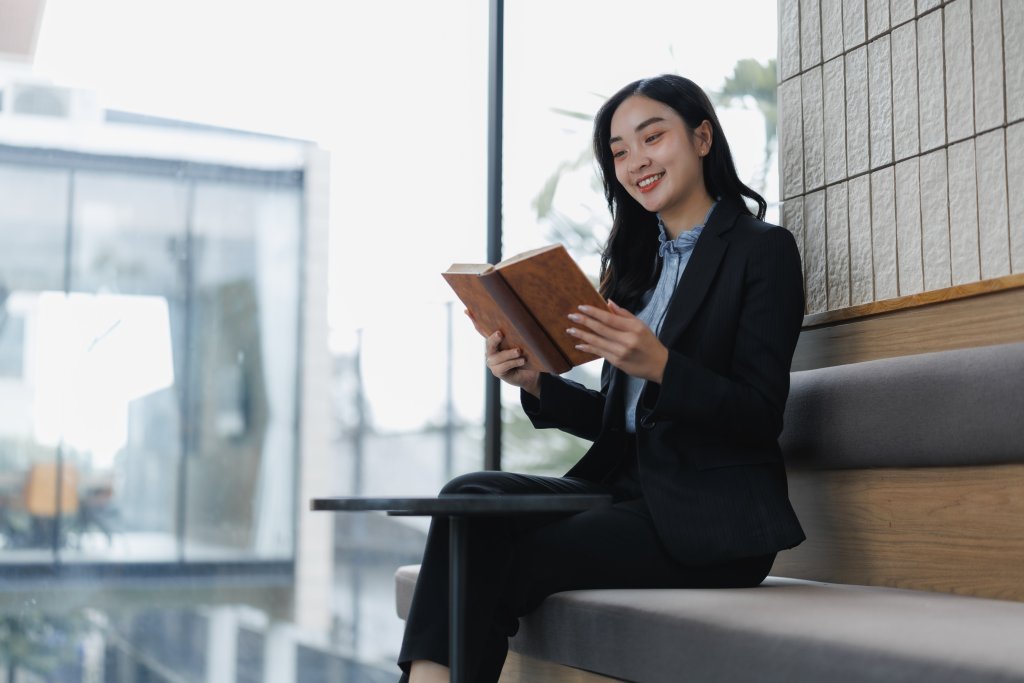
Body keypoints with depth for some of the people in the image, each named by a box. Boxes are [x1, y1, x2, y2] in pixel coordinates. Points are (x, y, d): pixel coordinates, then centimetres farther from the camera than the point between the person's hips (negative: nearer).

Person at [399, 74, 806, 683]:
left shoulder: (763, 250, -2)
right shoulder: (638, 263, 18)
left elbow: (761, 417, -10)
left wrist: (659, 365, -25)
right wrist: (536, 382, -2)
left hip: (709, 519, -6)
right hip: (627, 489, 6)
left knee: (509, 560, -23)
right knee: (470, 497, -18)